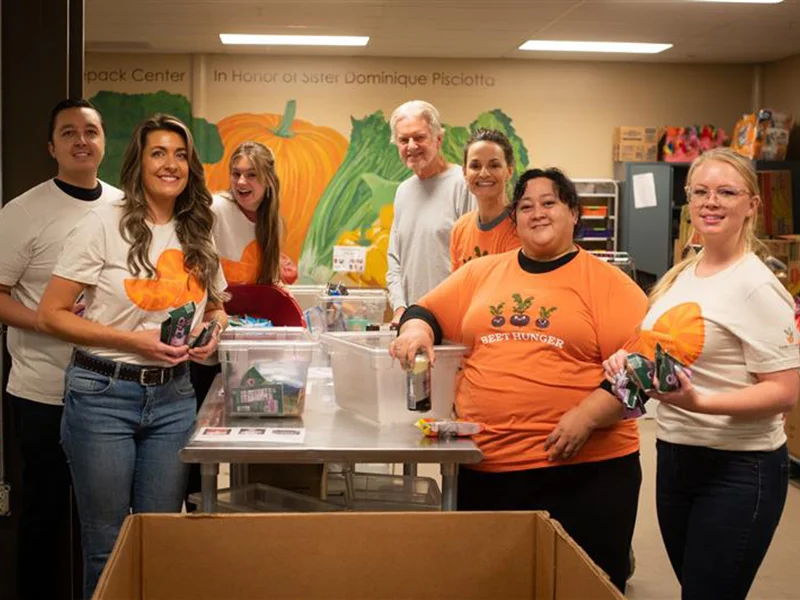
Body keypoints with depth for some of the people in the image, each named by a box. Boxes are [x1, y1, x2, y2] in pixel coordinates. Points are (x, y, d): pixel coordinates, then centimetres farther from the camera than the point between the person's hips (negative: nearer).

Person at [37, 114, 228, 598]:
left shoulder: (199, 234, 8)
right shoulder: (105, 225, -7)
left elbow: (216, 306, 23)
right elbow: (51, 315, -9)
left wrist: (214, 330, -1)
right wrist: (132, 341, -18)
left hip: (173, 397, 4)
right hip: (103, 394, -4)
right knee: (107, 546, 5)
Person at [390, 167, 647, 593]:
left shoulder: (608, 283, 0)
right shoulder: (481, 273, 11)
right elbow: (427, 311, 16)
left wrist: (586, 416, -19)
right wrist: (416, 330, -7)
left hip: (582, 469, -3)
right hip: (484, 469, 4)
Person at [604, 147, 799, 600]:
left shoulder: (757, 287, -15)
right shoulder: (680, 275, 8)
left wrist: (699, 401, -30)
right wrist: (630, 362, 0)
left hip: (739, 469, -7)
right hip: (674, 457, 8)